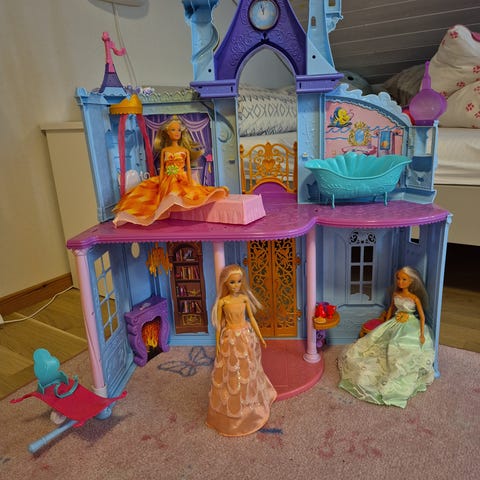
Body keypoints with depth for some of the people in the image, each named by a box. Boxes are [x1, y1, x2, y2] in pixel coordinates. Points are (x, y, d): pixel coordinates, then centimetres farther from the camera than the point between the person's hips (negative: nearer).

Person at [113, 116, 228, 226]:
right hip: (167, 181, 2)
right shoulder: (164, 150, 11)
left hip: (182, 180, -1)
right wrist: (160, 184, -3)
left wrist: (190, 184, -7)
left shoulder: (185, 150, 9)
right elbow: (161, 169, 8)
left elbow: (188, 168, 5)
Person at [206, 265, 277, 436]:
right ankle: (232, 412, 28)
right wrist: (218, 344, -2)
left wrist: (260, 337, 8)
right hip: (230, 339, -3)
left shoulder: (244, 298, -5)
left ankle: (249, 405, 40)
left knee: (248, 371, 17)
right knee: (231, 375, 8)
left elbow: (252, 318, 4)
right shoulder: (222, 301, -13)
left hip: (246, 337, 3)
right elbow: (219, 324, -6)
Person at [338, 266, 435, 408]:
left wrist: (422, 334, -10)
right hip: (395, 325, 6)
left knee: (402, 349, -16)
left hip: (410, 327, -6)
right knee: (375, 341, 1)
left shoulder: (414, 298, -14)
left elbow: (422, 316, -9)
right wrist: (385, 326, 18)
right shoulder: (395, 294, 1)